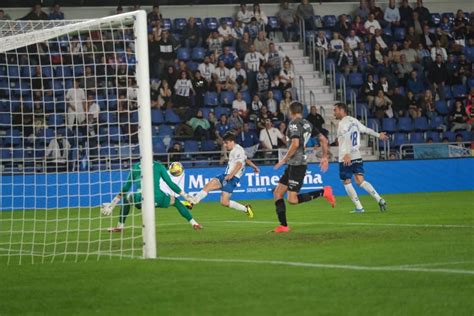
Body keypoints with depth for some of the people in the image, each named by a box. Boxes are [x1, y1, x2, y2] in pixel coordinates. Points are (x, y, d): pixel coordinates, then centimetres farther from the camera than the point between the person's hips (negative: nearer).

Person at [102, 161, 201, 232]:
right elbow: (170, 183, 14)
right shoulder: (158, 166, 15)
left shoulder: (135, 167, 19)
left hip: (140, 201, 1)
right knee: (176, 201, 28)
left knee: (127, 198, 34)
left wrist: (113, 203, 32)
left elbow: (126, 188, 22)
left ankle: (120, 226, 32)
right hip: (157, 199, -1)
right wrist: (185, 196, 22)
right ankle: (193, 223, 20)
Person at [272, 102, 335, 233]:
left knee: (292, 199, -12)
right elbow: (324, 140, 17)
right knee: (277, 193, 8)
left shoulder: (294, 124, -11)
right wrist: (325, 157, 23)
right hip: (293, 165, 9)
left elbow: (295, 144, -25)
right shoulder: (307, 124, 15)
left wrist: (285, 159, -15)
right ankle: (283, 225, 6)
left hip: (297, 164, -9)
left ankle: (323, 192, -9)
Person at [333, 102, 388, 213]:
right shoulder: (353, 121, 13)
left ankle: (359, 207, 0)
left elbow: (348, 138, -26)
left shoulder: (343, 123, -11)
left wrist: (347, 154, -36)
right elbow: (366, 130, 24)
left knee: (347, 182, 3)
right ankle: (379, 199, -10)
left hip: (346, 158, -7)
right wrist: (378, 135, 41)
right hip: (357, 157, 7)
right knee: (360, 181, 5)